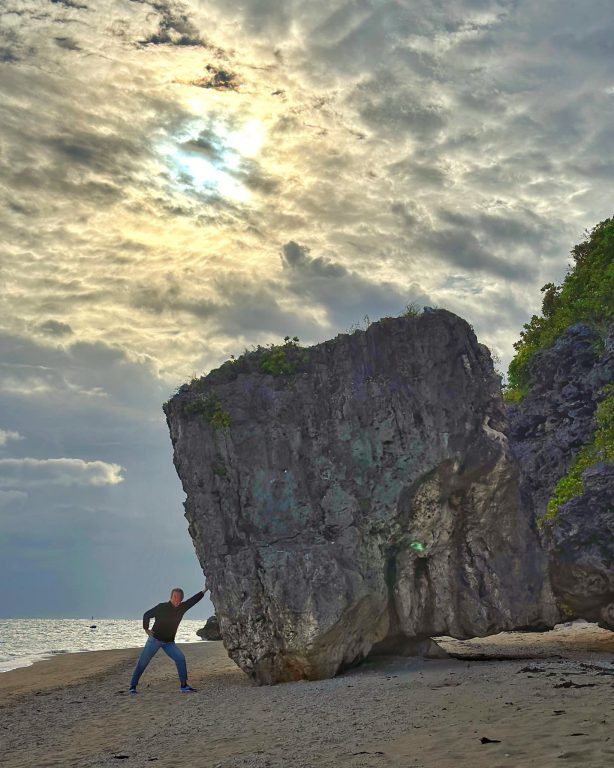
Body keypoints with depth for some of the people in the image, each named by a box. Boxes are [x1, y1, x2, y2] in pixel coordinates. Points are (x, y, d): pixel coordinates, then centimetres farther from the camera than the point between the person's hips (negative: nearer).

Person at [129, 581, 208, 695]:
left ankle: (184, 685, -5)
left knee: (180, 658, -11)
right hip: (155, 639, -4)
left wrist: (205, 590, -6)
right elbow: (147, 615, -4)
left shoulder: (182, 608, -2)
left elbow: (193, 600, -1)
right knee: (143, 663, -3)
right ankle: (133, 686, 8)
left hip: (169, 642, 4)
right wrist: (146, 628, -9)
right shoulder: (162, 607, -14)